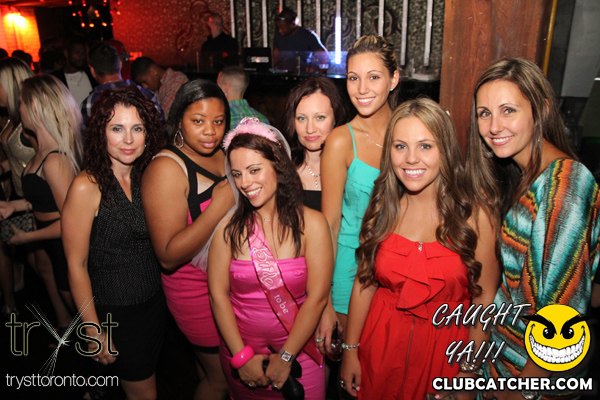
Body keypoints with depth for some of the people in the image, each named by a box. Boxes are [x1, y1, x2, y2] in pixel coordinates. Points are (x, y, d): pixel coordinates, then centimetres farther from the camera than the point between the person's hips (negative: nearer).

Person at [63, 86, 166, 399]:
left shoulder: (145, 178, -2)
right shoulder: (87, 186, -19)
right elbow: (77, 266, -15)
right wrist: (93, 331, -12)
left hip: (155, 301, 5)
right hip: (115, 312, -5)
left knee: (148, 372, 24)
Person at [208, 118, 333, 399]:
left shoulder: (311, 224, -12)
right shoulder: (228, 226, -8)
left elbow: (316, 297, -13)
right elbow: (218, 294, -7)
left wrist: (285, 357, -11)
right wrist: (241, 355, -10)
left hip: (298, 350, -1)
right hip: (238, 350, 2)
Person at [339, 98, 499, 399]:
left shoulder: (474, 216, -14)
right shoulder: (382, 210, -6)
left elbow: (485, 301, -9)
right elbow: (364, 284, 0)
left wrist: (471, 374, -6)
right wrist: (350, 350, 4)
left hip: (446, 349, -2)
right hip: (381, 344, 3)